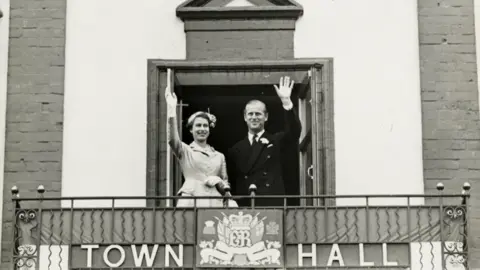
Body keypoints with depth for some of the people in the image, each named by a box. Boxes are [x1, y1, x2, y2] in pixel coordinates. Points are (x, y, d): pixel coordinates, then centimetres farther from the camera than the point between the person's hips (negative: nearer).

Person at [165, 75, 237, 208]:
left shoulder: (219, 156, 20)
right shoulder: (185, 151, 11)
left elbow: (226, 186, 21)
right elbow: (172, 139, -10)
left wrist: (219, 182, -3)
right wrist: (172, 108, -18)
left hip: (214, 202, 3)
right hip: (190, 202, -3)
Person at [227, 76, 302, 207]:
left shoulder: (276, 141, 9)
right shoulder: (236, 149, 14)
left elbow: (294, 131, -8)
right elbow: (231, 179, 15)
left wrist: (286, 101, -19)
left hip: (272, 205, -1)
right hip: (243, 206, 2)